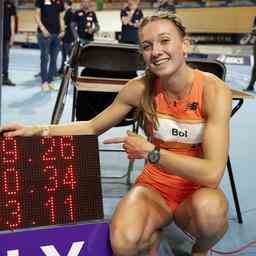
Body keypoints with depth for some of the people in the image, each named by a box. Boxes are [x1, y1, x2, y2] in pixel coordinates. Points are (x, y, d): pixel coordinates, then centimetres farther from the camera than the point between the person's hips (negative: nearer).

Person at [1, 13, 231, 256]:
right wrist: (36, 131, -8)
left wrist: (150, 152, -24)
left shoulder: (213, 89, -19)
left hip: (197, 192, 0)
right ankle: (152, 236, 8)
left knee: (209, 208, -37)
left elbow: (212, 174, -28)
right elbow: (92, 127, 3)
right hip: (153, 187, 1)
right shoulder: (141, 88, -11)